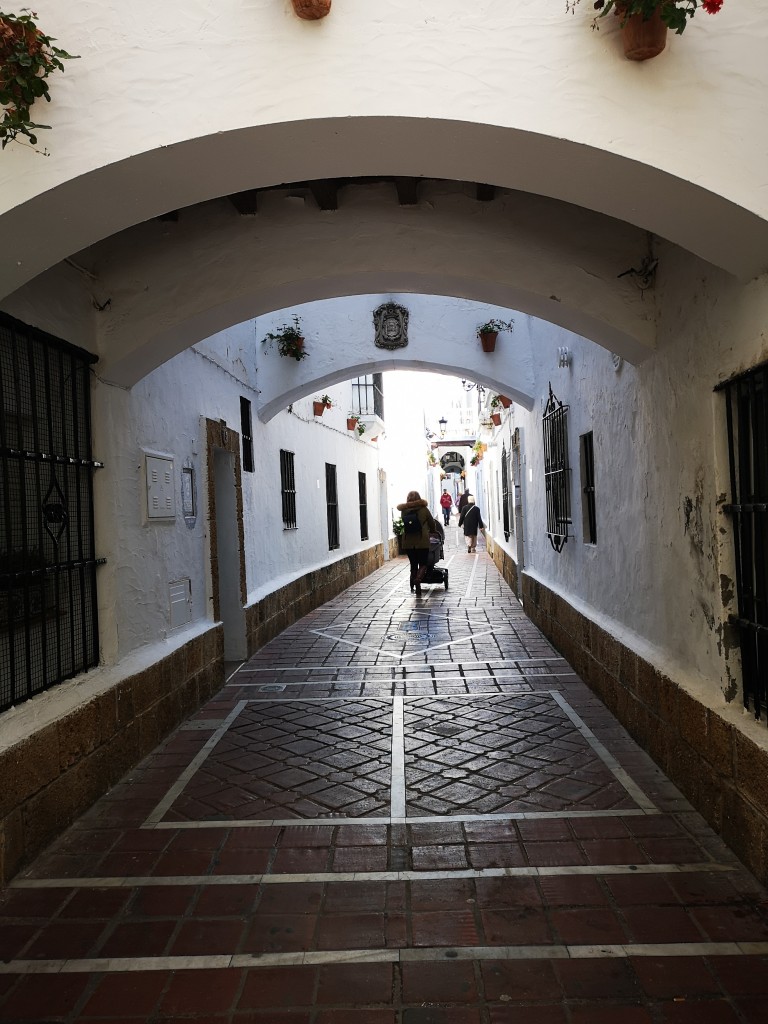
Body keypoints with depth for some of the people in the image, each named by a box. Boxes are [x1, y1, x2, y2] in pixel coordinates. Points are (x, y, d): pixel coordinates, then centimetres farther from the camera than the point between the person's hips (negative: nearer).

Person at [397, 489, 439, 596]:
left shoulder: (404, 511, 1)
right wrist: (432, 531, 31)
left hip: (408, 542, 2)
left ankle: (418, 591, 15)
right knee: (423, 564, 7)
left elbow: (404, 524, 10)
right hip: (422, 542, -2)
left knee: (413, 565, 13)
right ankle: (418, 579, -22)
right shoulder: (424, 510, -2)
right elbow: (432, 523, 10)